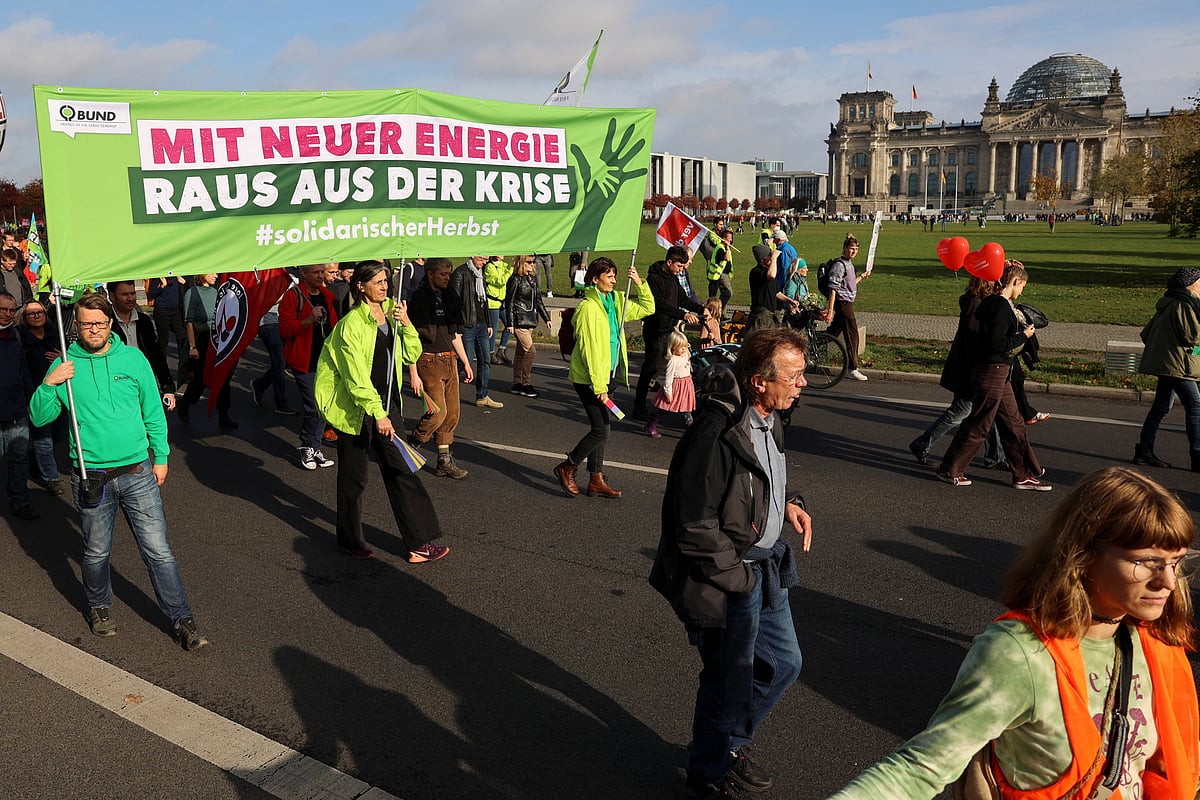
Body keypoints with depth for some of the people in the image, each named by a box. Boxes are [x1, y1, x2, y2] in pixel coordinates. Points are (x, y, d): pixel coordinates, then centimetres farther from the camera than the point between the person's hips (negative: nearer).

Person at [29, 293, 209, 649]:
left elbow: (154, 411, 7)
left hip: (138, 473, 0)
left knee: (158, 551, 0)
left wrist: (160, 456, 7)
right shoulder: (64, 365, 0)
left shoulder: (133, 358, 1)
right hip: (91, 478, 0)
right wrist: (48, 385, -15)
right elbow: (39, 418, 1)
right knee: (97, 553, 15)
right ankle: (99, 607, 41)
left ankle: (182, 621, 7)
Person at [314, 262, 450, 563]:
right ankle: (350, 541, 26)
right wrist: (377, 413, -22)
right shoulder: (352, 324, -16)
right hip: (355, 407, -6)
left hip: (385, 402, 7)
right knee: (354, 476, 7)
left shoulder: (391, 311, 6)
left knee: (400, 470, 6)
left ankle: (419, 541, 11)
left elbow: (411, 354, 5)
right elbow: (356, 376, -19)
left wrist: (406, 323, -10)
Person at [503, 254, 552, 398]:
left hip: (530, 320, 8)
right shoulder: (515, 279, -9)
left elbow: (538, 300, 19)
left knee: (521, 353, 12)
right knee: (530, 351, -12)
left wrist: (546, 318, 17)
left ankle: (517, 384, 19)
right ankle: (525, 384, -1)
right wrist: (509, 324, -13)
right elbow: (509, 302, -9)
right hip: (519, 320, -8)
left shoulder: (532, 278, 13)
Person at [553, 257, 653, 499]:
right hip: (588, 378, -8)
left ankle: (596, 480, 21)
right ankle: (567, 468, 12)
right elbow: (589, 349, -19)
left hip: (605, 374, 8)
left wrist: (639, 284, 4)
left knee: (600, 429, 12)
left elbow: (647, 308, 20)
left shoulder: (616, 302, 9)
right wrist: (598, 386, -20)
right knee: (600, 430, -7)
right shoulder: (588, 307, -16)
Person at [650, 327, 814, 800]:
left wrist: (787, 503, 3)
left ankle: (731, 743, 45)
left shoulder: (766, 418, 2)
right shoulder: (717, 433, -29)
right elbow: (696, 526, -26)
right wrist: (737, 577, -17)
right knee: (730, 683, 9)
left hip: (765, 565, 9)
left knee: (783, 663, 23)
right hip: (729, 575, -9)